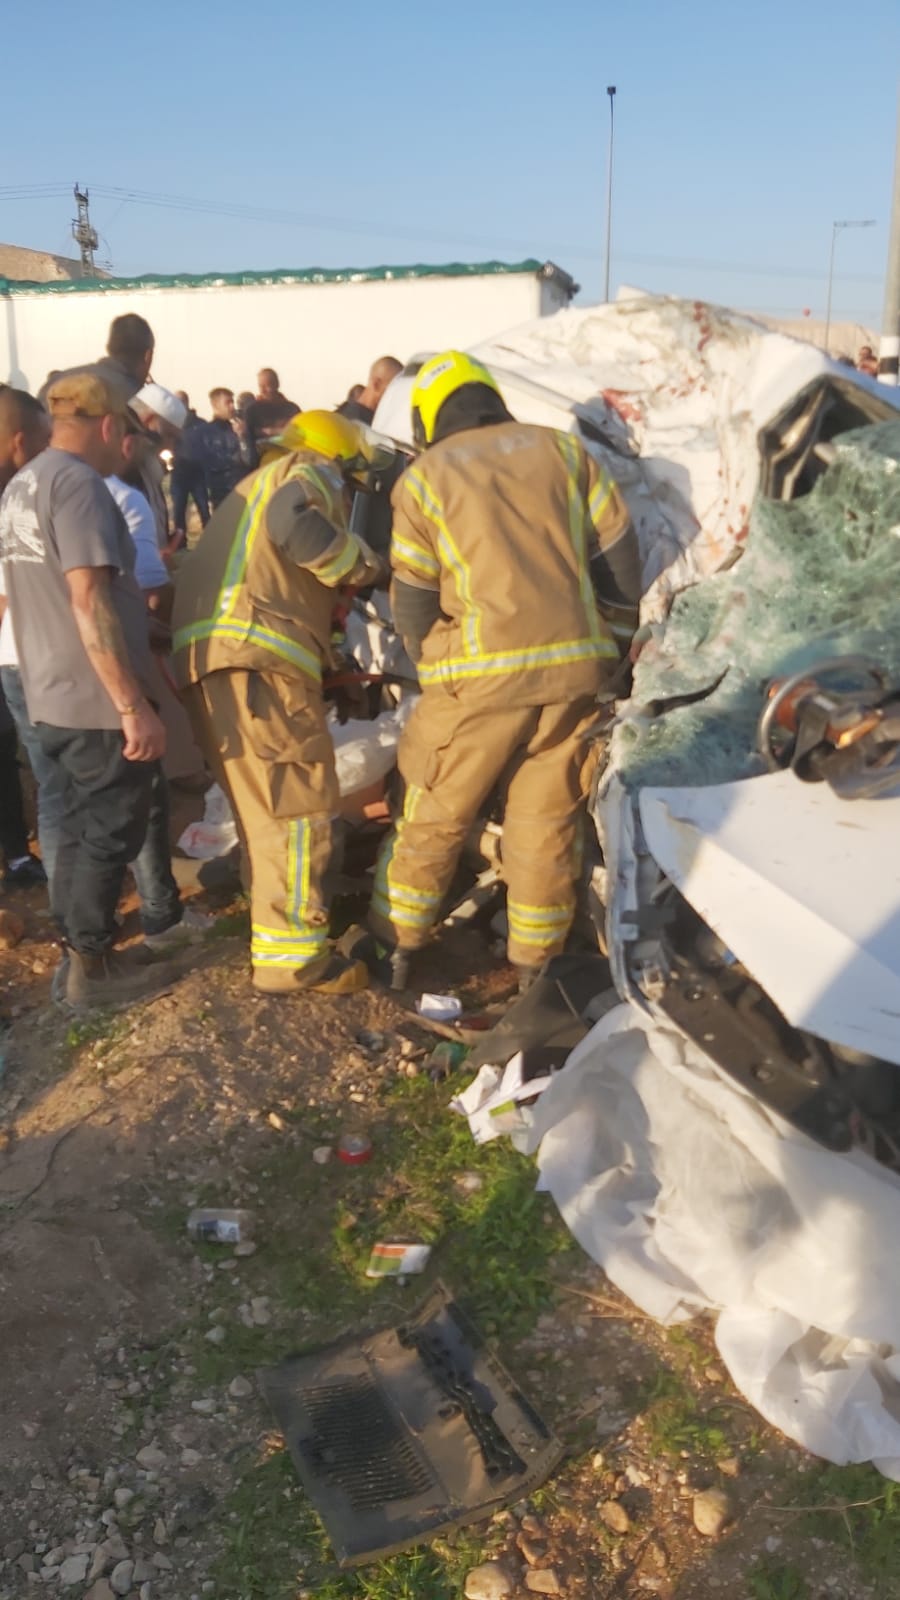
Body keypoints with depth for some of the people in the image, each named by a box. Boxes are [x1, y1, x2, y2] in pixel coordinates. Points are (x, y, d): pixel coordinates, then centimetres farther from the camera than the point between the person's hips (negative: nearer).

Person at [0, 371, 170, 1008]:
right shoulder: (77, 483, -17)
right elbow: (89, 604, -24)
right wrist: (134, 705, -24)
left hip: (53, 696, 9)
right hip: (98, 701, -9)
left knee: (81, 830, 17)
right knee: (109, 835, 3)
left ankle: (79, 955, 27)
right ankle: (92, 968, 14)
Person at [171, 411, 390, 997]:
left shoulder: (258, 487, 37)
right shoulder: (306, 475, 8)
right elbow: (294, 526, -17)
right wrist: (367, 564, -4)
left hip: (216, 658, 10)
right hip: (256, 656, -10)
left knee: (267, 805, 19)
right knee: (298, 804, -8)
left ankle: (274, 922, 32)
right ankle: (291, 955, -7)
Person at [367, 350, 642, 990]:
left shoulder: (423, 479, 5)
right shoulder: (564, 450, 11)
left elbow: (413, 603, 5)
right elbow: (618, 557, 8)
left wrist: (436, 669, 21)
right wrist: (613, 647, 18)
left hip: (482, 673, -2)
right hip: (576, 664, 3)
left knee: (436, 816, 12)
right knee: (548, 819, 12)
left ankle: (395, 949, 24)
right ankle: (535, 964, 21)